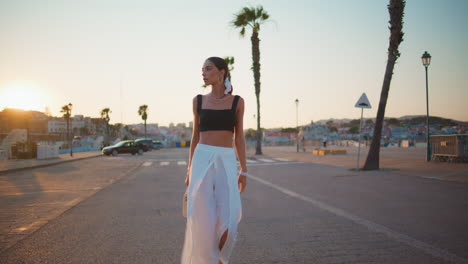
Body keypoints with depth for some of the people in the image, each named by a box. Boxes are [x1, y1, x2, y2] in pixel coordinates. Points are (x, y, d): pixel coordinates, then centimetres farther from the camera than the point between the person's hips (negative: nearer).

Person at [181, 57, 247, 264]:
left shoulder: (237, 102, 5)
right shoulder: (199, 101, 8)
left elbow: (239, 138, 6)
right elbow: (195, 136, 12)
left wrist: (244, 171, 1)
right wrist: (189, 169, 9)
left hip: (226, 161, 0)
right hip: (202, 159, 1)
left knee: (228, 219, -9)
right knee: (202, 218, -6)